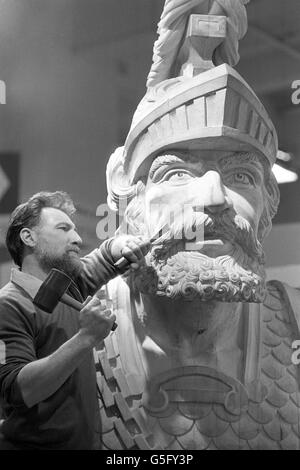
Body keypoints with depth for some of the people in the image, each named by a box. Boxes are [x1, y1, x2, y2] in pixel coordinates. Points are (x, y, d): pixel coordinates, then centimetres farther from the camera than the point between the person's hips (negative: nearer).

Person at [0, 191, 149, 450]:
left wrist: (125, 245, 2)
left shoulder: (72, 284, 7)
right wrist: (85, 338, -32)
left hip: (84, 440, 8)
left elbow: (107, 254, 25)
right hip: (32, 443, -8)